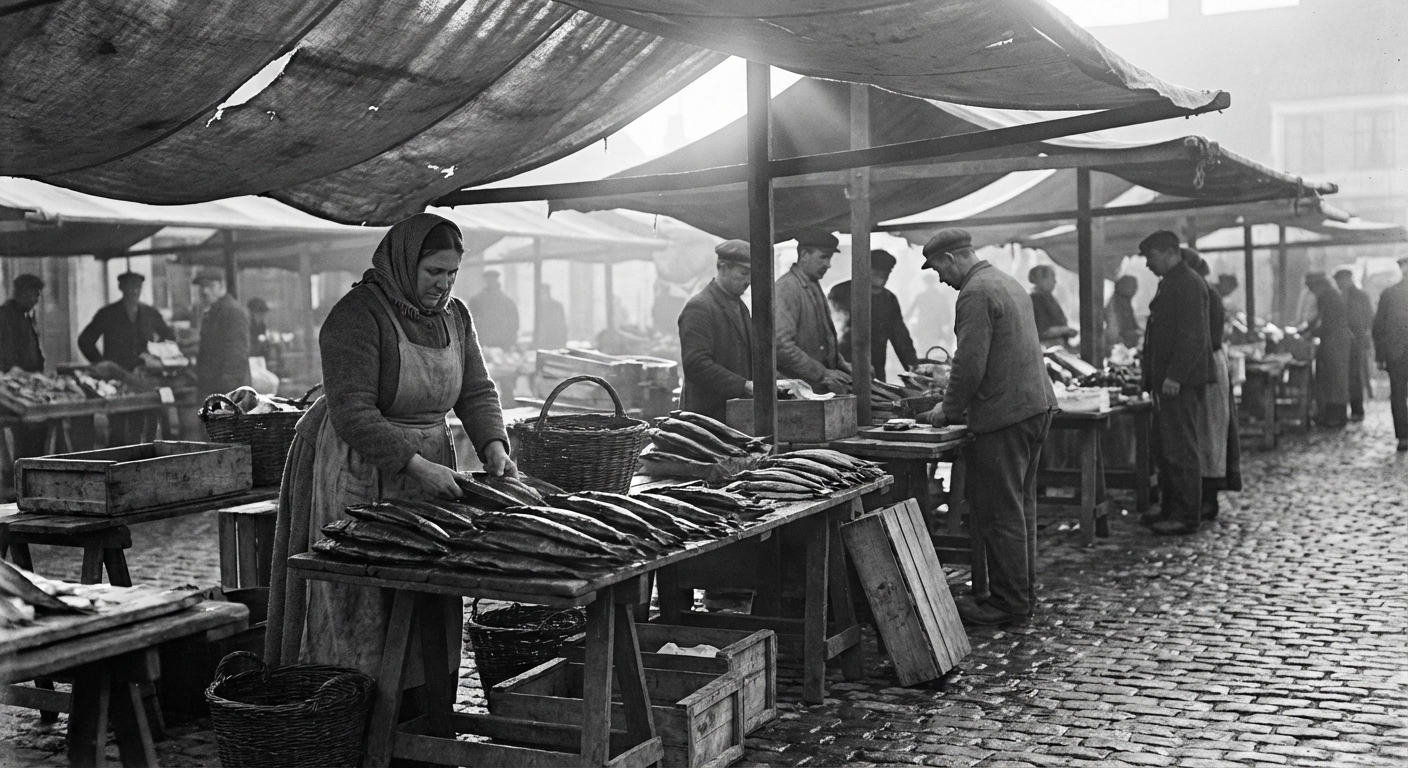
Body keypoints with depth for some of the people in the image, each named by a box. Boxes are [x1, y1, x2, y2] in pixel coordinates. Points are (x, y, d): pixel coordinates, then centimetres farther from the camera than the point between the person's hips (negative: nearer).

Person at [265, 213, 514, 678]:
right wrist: (416, 464, -27)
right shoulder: (357, 316, -16)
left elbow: (477, 391, 9)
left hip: (429, 468, 7)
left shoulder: (455, 316, 8)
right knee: (362, 607, -3)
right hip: (359, 474, -7)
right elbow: (352, 413, -23)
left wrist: (493, 446, -9)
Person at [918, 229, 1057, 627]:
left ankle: (1008, 602, 4)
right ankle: (1023, 593, 24)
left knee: (1000, 514, -3)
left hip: (1004, 415, -10)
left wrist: (948, 409, -5)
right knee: (1020, 507, 16)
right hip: (1036, 404, 10)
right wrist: (959, 403, 22)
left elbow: (970, 364, -19)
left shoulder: (976, 293, -14)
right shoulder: (1007, 282, 17)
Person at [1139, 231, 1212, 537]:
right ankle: (1170, 509, 20)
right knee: (1165, 448, 13)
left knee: (1180, 449, -6)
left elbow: (1192, 336, -21)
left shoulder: (1188, 284, -13)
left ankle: (1187, 516, -2)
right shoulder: (1171, 283, 19)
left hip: (1180, 383, -10)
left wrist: (1175, 377, -23)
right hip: (1167, 380, 10)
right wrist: (1153, 377, 19)